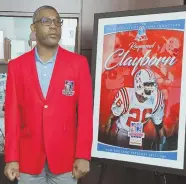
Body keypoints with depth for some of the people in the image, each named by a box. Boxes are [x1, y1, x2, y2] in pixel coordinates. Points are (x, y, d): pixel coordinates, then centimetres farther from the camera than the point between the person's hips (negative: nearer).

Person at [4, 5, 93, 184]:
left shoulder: (78, 63, -2)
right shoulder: (16, 65, 1)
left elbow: (85, 111, -4)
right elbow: (12, 113, 1)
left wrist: (83, 156, -8)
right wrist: (12, 158, -2)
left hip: (65, 156, -1)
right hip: (28, 156, 1)